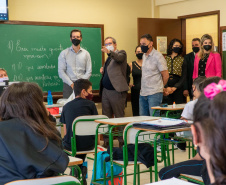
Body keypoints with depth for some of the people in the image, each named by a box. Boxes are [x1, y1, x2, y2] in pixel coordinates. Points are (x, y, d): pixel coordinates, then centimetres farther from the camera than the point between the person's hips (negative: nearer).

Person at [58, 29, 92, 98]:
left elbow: (88, 72, 5)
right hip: (68, 86, -1)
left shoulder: (86, 53, 9)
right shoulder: (64, 53, 5)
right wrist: (71, 84, -10)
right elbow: (61, 71, -1)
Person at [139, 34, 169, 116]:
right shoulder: (144, 56, 14)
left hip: (154, 94, -7)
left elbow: (166, 75, -6)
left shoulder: (158, 56, -10)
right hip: (143, 94, 8)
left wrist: (159, 87, 7)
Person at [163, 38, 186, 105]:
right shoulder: (165, 59, 7)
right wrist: (166, 87, -10)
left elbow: (183, 77, 1)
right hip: (166, 87, 0)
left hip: (178, 87, 0)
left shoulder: (182, 60, 6)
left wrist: (175, 88, -8)